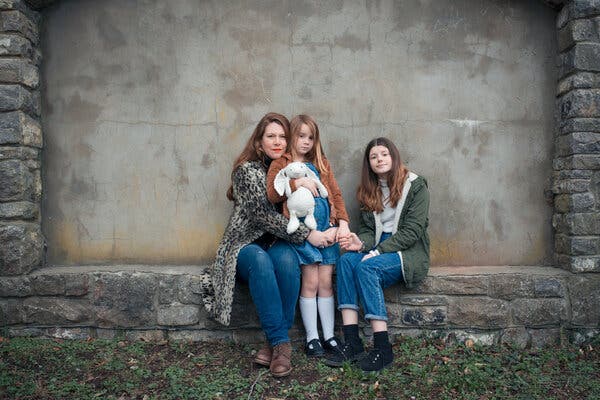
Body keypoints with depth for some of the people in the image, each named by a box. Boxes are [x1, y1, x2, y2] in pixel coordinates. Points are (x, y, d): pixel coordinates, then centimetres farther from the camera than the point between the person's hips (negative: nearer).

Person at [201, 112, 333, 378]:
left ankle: (276, 342, -25)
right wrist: (306, 235, -20)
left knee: (287, 259, -32)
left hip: (277, 243, 3)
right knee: (260, 261, -37)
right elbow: (263, 213, -17)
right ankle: (280, 342, -32)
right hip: (245, 244, -3)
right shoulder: (248, 169, -5)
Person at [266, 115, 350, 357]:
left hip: (327, 228, 3)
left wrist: (343, 222, 0)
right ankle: (311, 338, 9)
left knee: (326, 282, 2)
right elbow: (272, 195, -10)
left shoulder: (321, 163, 18)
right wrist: (298, 182, -18)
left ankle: (329, 336, 13)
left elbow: (335, 194, 12)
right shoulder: (280, 164, 6)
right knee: (310, 282, -5)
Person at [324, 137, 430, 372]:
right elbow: (367, 228, 12)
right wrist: (361, 243, -13)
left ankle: (383, 350, -29)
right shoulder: (369, 191, 16)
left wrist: (377, 251, -19)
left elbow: (412, 231, -11)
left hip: (408, 252, -5)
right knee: (346, 260, -27)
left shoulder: (415, 185, -2)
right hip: (378, 250, 5)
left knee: (366, 267, -33)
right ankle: (351, 343, -30)